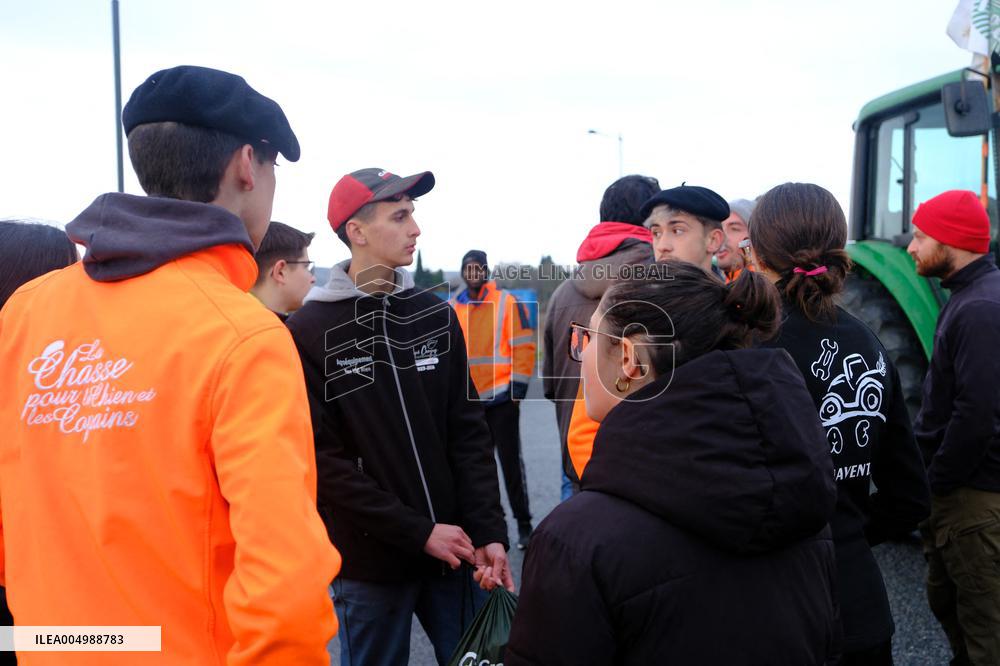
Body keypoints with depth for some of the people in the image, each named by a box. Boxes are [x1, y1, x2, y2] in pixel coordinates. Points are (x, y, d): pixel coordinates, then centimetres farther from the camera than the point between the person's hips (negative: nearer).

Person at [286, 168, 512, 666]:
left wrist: (489, 532, -7)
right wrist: (419, 532, -14)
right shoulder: (309, 331, -8)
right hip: (370, 561, -3)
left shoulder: (437, 316, 5)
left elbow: (468, 432, 2)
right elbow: (323, 458, -11)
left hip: (454, 550, 4)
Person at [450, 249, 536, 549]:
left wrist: (517, 387, -10)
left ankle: (524, 524, 14)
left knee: (510, 462, 3)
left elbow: (523, 347, -7)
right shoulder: (452, 307, 7)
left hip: (500, 398, -4)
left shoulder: (508, 303, -6)